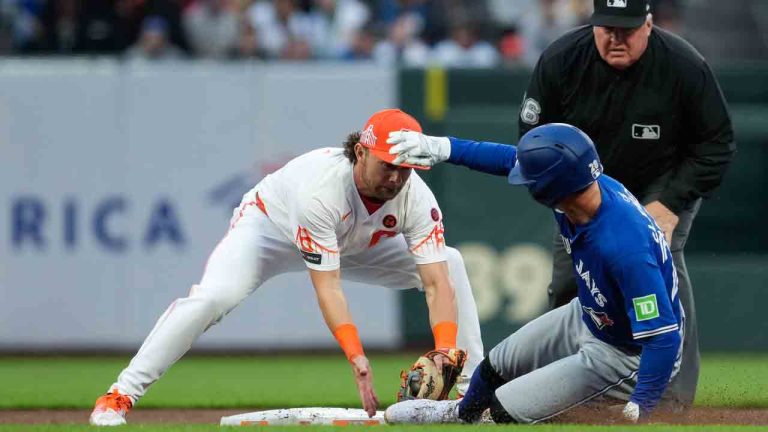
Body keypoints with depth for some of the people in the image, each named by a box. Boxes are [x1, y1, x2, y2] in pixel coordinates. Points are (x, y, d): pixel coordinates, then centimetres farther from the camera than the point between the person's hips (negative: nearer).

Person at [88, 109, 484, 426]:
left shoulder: (416, 198, -28)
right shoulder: (321, 187, -41)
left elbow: (437, 285, -31)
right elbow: (328, 289, -42)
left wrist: (444, 355, -47)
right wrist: (357, 360, -51)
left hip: (355, 244, 5)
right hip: (269, 226, -5)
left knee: (449, 264, -10)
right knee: (214, 296, -32)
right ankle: (120, 396, -25)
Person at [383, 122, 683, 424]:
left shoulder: (624, 248, -43)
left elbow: (664, 337, -39)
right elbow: (511, 159, 1)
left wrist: (639, 412, -41)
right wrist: (444, 148, 2)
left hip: (625, 354, -8)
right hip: (587, 317, 8)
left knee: (507, 410, -5)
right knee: (496, 366, 25)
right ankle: (460, 415, 55)